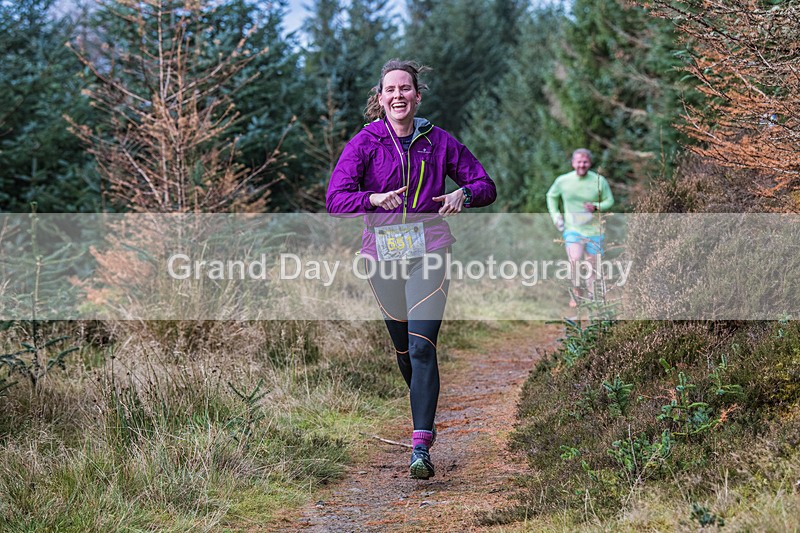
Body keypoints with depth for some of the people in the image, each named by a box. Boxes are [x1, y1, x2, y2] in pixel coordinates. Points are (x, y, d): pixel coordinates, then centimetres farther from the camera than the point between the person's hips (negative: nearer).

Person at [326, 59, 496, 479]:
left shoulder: (438, 141, 3)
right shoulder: (364, 143, 0)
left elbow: (485, 185, 8)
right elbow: (335, 199, -9)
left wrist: (463, 194, -14)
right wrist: (373, 199, -28)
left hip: (429, 251, -1)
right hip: (382, 252, 2)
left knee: (421, 347, -12)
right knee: (402, 346, 13)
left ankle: (421, 447, -14)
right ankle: (423, 406, 42)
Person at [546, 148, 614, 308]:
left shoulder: (600, 181, -6)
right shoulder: (563, 181, -3)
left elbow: (609, 201, 5)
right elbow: (551, 196, 15)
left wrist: (596, 207, -15)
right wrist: (555, 216, 3)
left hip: (594, 230, 1)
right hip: (572, 229, -1)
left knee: (592, 265, 9)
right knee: (575, 260, -23)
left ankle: (591, 296, 28)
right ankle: (576, 291, 0)